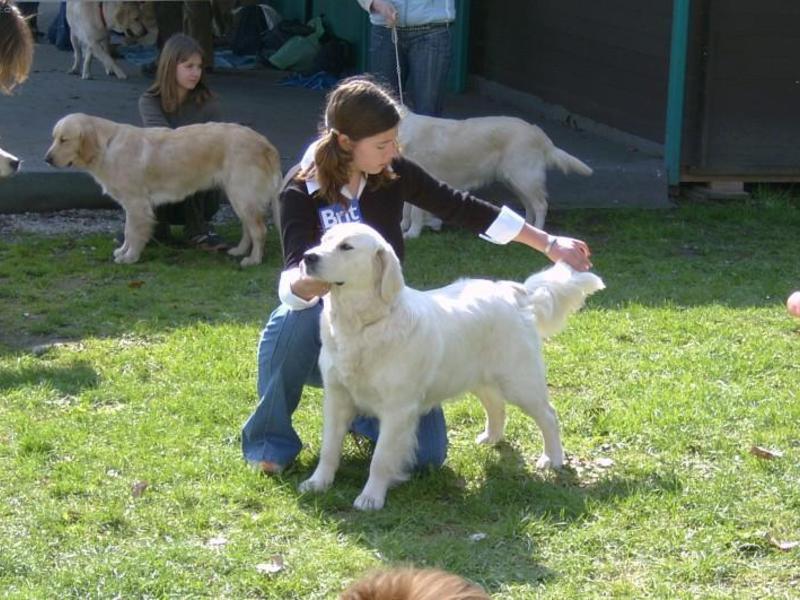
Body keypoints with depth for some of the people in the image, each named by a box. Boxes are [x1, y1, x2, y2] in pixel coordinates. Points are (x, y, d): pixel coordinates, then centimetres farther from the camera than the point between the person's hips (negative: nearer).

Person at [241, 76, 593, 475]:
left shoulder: (392, 174, -6)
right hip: (324, 329, -3)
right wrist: (312, 282, -56)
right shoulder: (301, 191, -17)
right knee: (299, 319, -39)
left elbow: (463, 209, 4)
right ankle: (270, 438, -14)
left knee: (427, 452, -12)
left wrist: (549, 244, 8)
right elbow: (292, 283, -30)